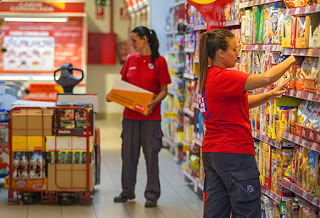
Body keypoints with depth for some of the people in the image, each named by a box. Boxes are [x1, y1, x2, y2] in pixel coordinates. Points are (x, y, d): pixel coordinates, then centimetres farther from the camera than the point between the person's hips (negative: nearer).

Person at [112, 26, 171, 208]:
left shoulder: (159, 61, -4)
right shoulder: (131, 59, 10)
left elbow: (164, 90, -3)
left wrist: (154, 102, -21)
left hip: (151, 116, -4)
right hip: (130, 114, 5)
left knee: (151, 155, 0)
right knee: (128, 153, 10)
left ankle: (152, 195, 9)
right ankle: (127, 191, 23)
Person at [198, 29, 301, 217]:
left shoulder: (209, 76, 13)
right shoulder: (224, 77, -18)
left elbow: (242, 103, 19)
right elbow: (266, 77, -25)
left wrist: (270, 94, 9)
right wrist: (292, 60, -10)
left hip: (211, 151, 10)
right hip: (234, 152, -10)